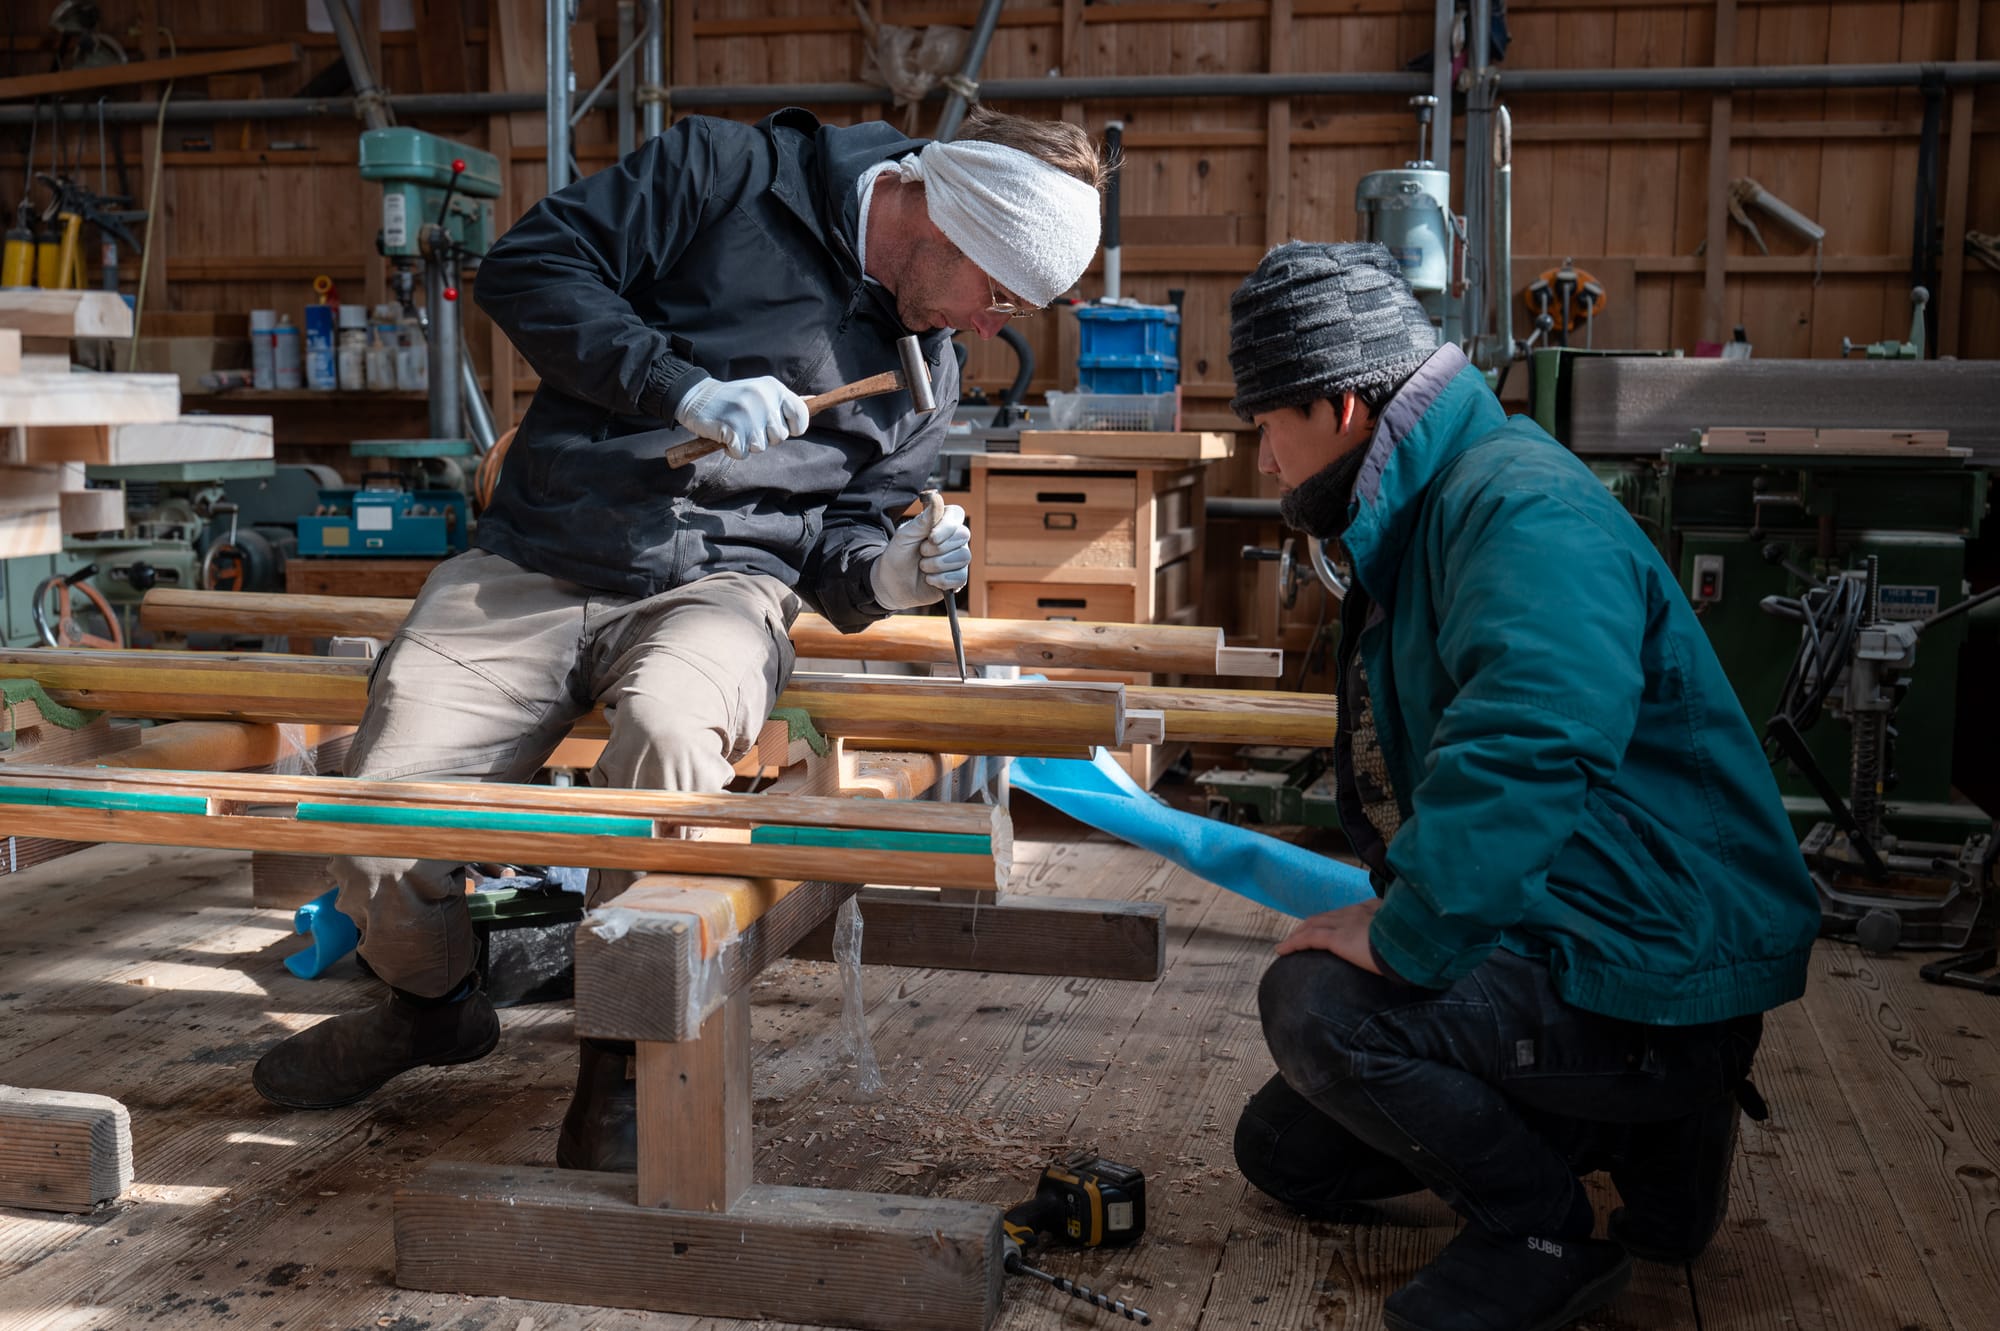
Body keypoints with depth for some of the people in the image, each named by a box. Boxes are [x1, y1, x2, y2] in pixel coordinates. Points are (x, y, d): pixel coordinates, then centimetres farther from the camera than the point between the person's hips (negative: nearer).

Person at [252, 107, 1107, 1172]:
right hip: (535, 565, -1)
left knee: (666, 732, -36)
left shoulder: (924, 367, 11)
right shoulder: (724, 171, -4)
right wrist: (683, 385, -19)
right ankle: (432, 1004, 20)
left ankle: (624, 1064, -15)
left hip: (717, 584, 2)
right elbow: (526, 266, -8)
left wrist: (885, 574, -6)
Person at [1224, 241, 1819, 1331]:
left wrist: (1405, 940, -32)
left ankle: (1544, 1236, -5)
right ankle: (1637, 1128, 16)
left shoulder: (1522, 508, -23)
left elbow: (1525, 754, -39)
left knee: (1317, 1007, -29)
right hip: (1546, 933, 11)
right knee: (1282, 1154, 14)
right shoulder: (1417, 517, 12)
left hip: (1659, 972, -11)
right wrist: (1401, 916, 18)